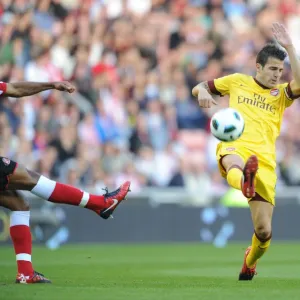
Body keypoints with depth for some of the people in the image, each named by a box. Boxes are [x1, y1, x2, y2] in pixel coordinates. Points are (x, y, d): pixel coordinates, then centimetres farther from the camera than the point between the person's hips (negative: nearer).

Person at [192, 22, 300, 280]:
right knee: (235, 163, -43)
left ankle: (250, 262, 30)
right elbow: (198, 87, 23)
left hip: (265, 160, 1)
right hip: (235, 147, -1)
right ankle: (245, 182, -81)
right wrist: (203, 93, -2)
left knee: (264, 231, -3)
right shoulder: (237, 82, 17)